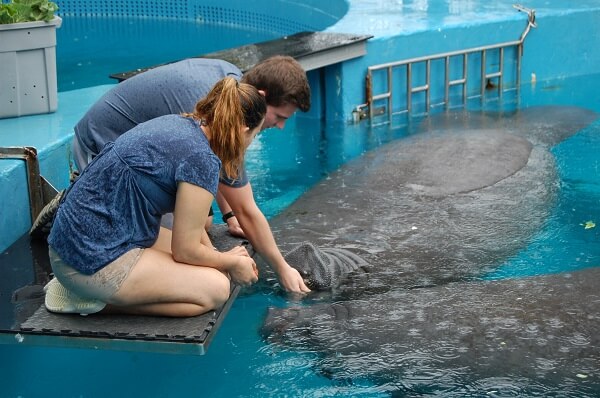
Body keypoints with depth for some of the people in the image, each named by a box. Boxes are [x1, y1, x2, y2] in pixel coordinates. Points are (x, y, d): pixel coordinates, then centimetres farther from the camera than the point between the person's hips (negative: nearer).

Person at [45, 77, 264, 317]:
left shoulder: (177, 124, 7)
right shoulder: (202, 160, -20)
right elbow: (185, 251, -11)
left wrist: (221, 256, 19)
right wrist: (231, 263, 6)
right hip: (94, 260, -10)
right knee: (216, 289, -4)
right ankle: (96, 300, -5)